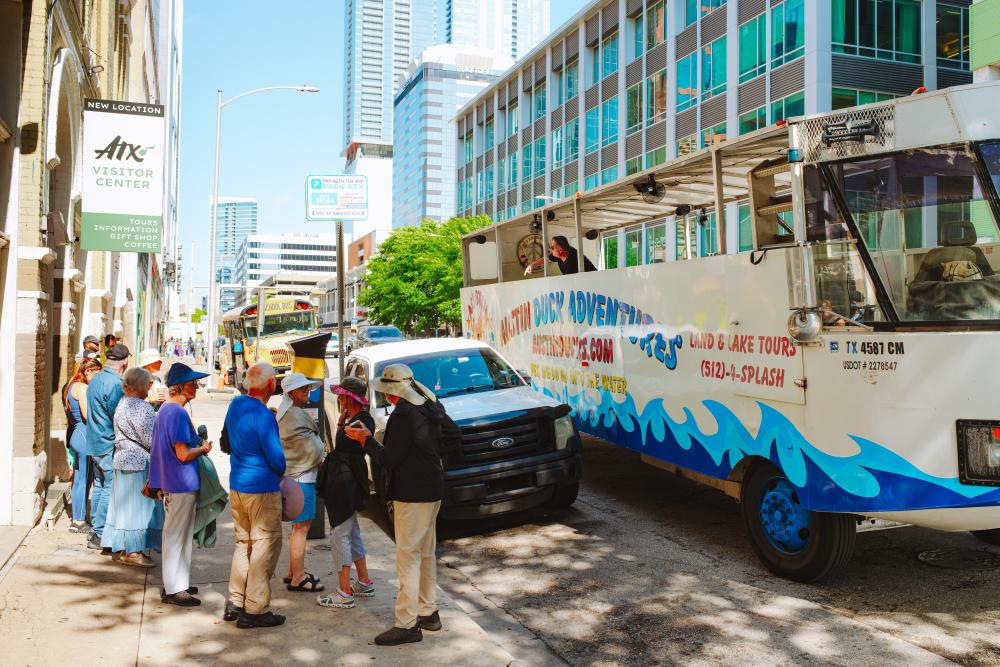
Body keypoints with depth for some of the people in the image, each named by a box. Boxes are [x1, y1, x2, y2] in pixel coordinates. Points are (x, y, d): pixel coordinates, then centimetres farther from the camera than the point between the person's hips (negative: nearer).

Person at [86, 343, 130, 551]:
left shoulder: (95, 379, 10)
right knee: (111, 488, -4)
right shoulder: (115, 383, -19)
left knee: (99, 484, 18)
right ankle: (99, 535, -1)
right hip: (109, 444, -9)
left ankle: (95, 525, 28)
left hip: (94, 442, 9)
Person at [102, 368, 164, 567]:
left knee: (126, 504, 15)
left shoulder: (123, 403, 12)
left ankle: (127, 548, 24)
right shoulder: (139, 407, -20)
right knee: (137, 504, -2)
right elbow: (150, 439, -19)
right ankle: (132, 552, 4)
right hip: (139, 462, -10)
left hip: (125, 459, 10)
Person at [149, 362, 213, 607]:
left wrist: (197, 444, 14)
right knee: (177, 536, -1)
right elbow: (183, 455, -22)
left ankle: (174, 583, 28)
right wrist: (203, 448, -7)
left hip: (170, 483, 10)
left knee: (175, 535, 18)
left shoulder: (164, 410, 11)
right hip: (182, 483, -10)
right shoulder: (178, 413, -20)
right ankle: (174, 589, 8)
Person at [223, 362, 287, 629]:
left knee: (243, 543, 19)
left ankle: (235, 602, 24)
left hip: (236, 485, 9)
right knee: (264, 547, 1)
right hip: (262, 489, -8)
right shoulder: (263, 415, -21)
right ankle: (255, 610, 6)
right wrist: (280, 474, 1)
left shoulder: (236, 404, 5)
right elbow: (276, 457, -19)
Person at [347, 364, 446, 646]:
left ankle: (407, 624, 0)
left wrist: (366, 439, -3)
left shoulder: (403, 414, -19)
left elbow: (389, 460, -17)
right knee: (426, 554, 18)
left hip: (412, 495, -10)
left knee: (408, 558, -4)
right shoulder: (429, 410, 10)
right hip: (432, 491, 10)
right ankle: (428, 612, 28)